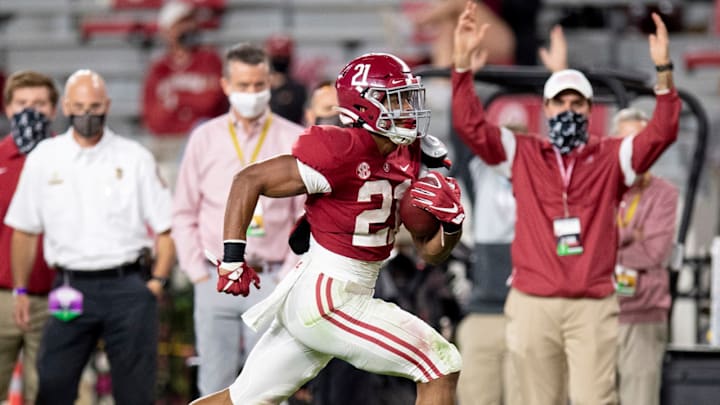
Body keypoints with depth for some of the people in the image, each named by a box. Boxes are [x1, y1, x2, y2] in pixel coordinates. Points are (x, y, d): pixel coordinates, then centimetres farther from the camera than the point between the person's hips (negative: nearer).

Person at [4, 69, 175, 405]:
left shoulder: (135, 158, 4)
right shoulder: (43, 159, 8)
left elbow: (166, 228, 6)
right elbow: (25, 230, 14)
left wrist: (156, 282, -6)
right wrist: (21, 290, 9)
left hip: (128, 286, -1)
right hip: (72, 290, 1)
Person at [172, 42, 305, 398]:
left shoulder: (294, 140, 3)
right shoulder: (204, 138, 9)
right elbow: (183, 213, 12)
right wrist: (197, 271, 3)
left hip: (271, 280, -2)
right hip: (215, 280, 2)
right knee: (215, 385, 2)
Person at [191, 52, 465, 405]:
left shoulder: (405, 159, 8)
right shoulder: (342, 153, -17)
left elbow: (430, 252, 12)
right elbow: (249, 180, -14)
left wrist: (451, 221, -9)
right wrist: (233, 257, -17)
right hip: (325, 301, -9)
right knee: (441, 367, -9)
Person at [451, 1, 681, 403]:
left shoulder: (611, 157, 7)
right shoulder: (522, 154, 9)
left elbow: (662, 133, -5)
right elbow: (471, 125, 1)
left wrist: (664, 71, -19)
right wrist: (463, 62, -11)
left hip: (593, 306, -1)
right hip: (533, 304, 1)